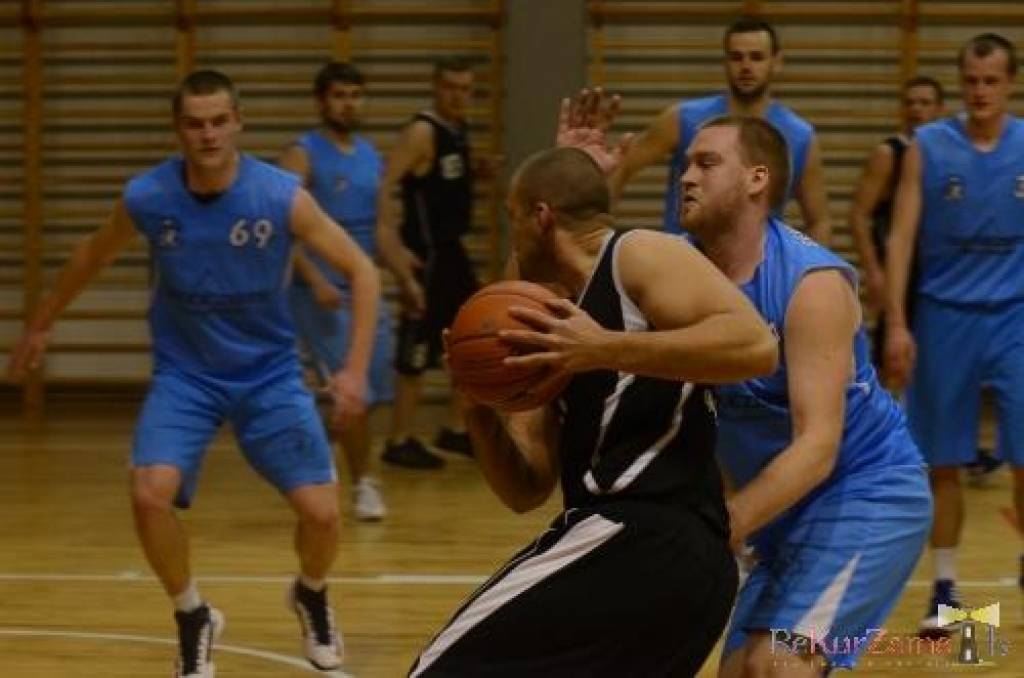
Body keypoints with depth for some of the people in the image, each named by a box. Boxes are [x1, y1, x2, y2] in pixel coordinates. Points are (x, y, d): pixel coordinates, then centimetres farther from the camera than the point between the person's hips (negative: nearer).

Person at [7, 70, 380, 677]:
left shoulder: (283, 197, -20)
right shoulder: (146, 197, -14)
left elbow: (362, 271, -12)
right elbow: (94, 254, 8)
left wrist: (356, 369, -20)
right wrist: (42, 325, 18)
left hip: (268, 372, 0)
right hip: (185, 372, 0)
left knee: (321, 512, -8)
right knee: (150, 494, -23)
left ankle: (311, 597, 29)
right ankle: (193, 619, 5)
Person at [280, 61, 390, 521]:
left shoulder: (371, 155, 12)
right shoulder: (303, 155, -9)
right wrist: (316, 281, -25)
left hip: (364, 289, 7)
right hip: (321, 291, -7)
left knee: (371, 390, 10)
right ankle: (363, 484, -1)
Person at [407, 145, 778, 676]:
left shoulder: (640, 255, 0)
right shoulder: (563, 334, 24)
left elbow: (754, 345, -16)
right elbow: (525, 490, 21)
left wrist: (605, 350, -19)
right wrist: (480, 413, 2)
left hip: (642, 544, -10)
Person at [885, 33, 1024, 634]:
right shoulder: (928, 147, -1)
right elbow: (901, 236, -2)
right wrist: (896, 323, -10)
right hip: (945, 318, 0)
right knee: (944, 461, 5)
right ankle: (945, 586, 17)